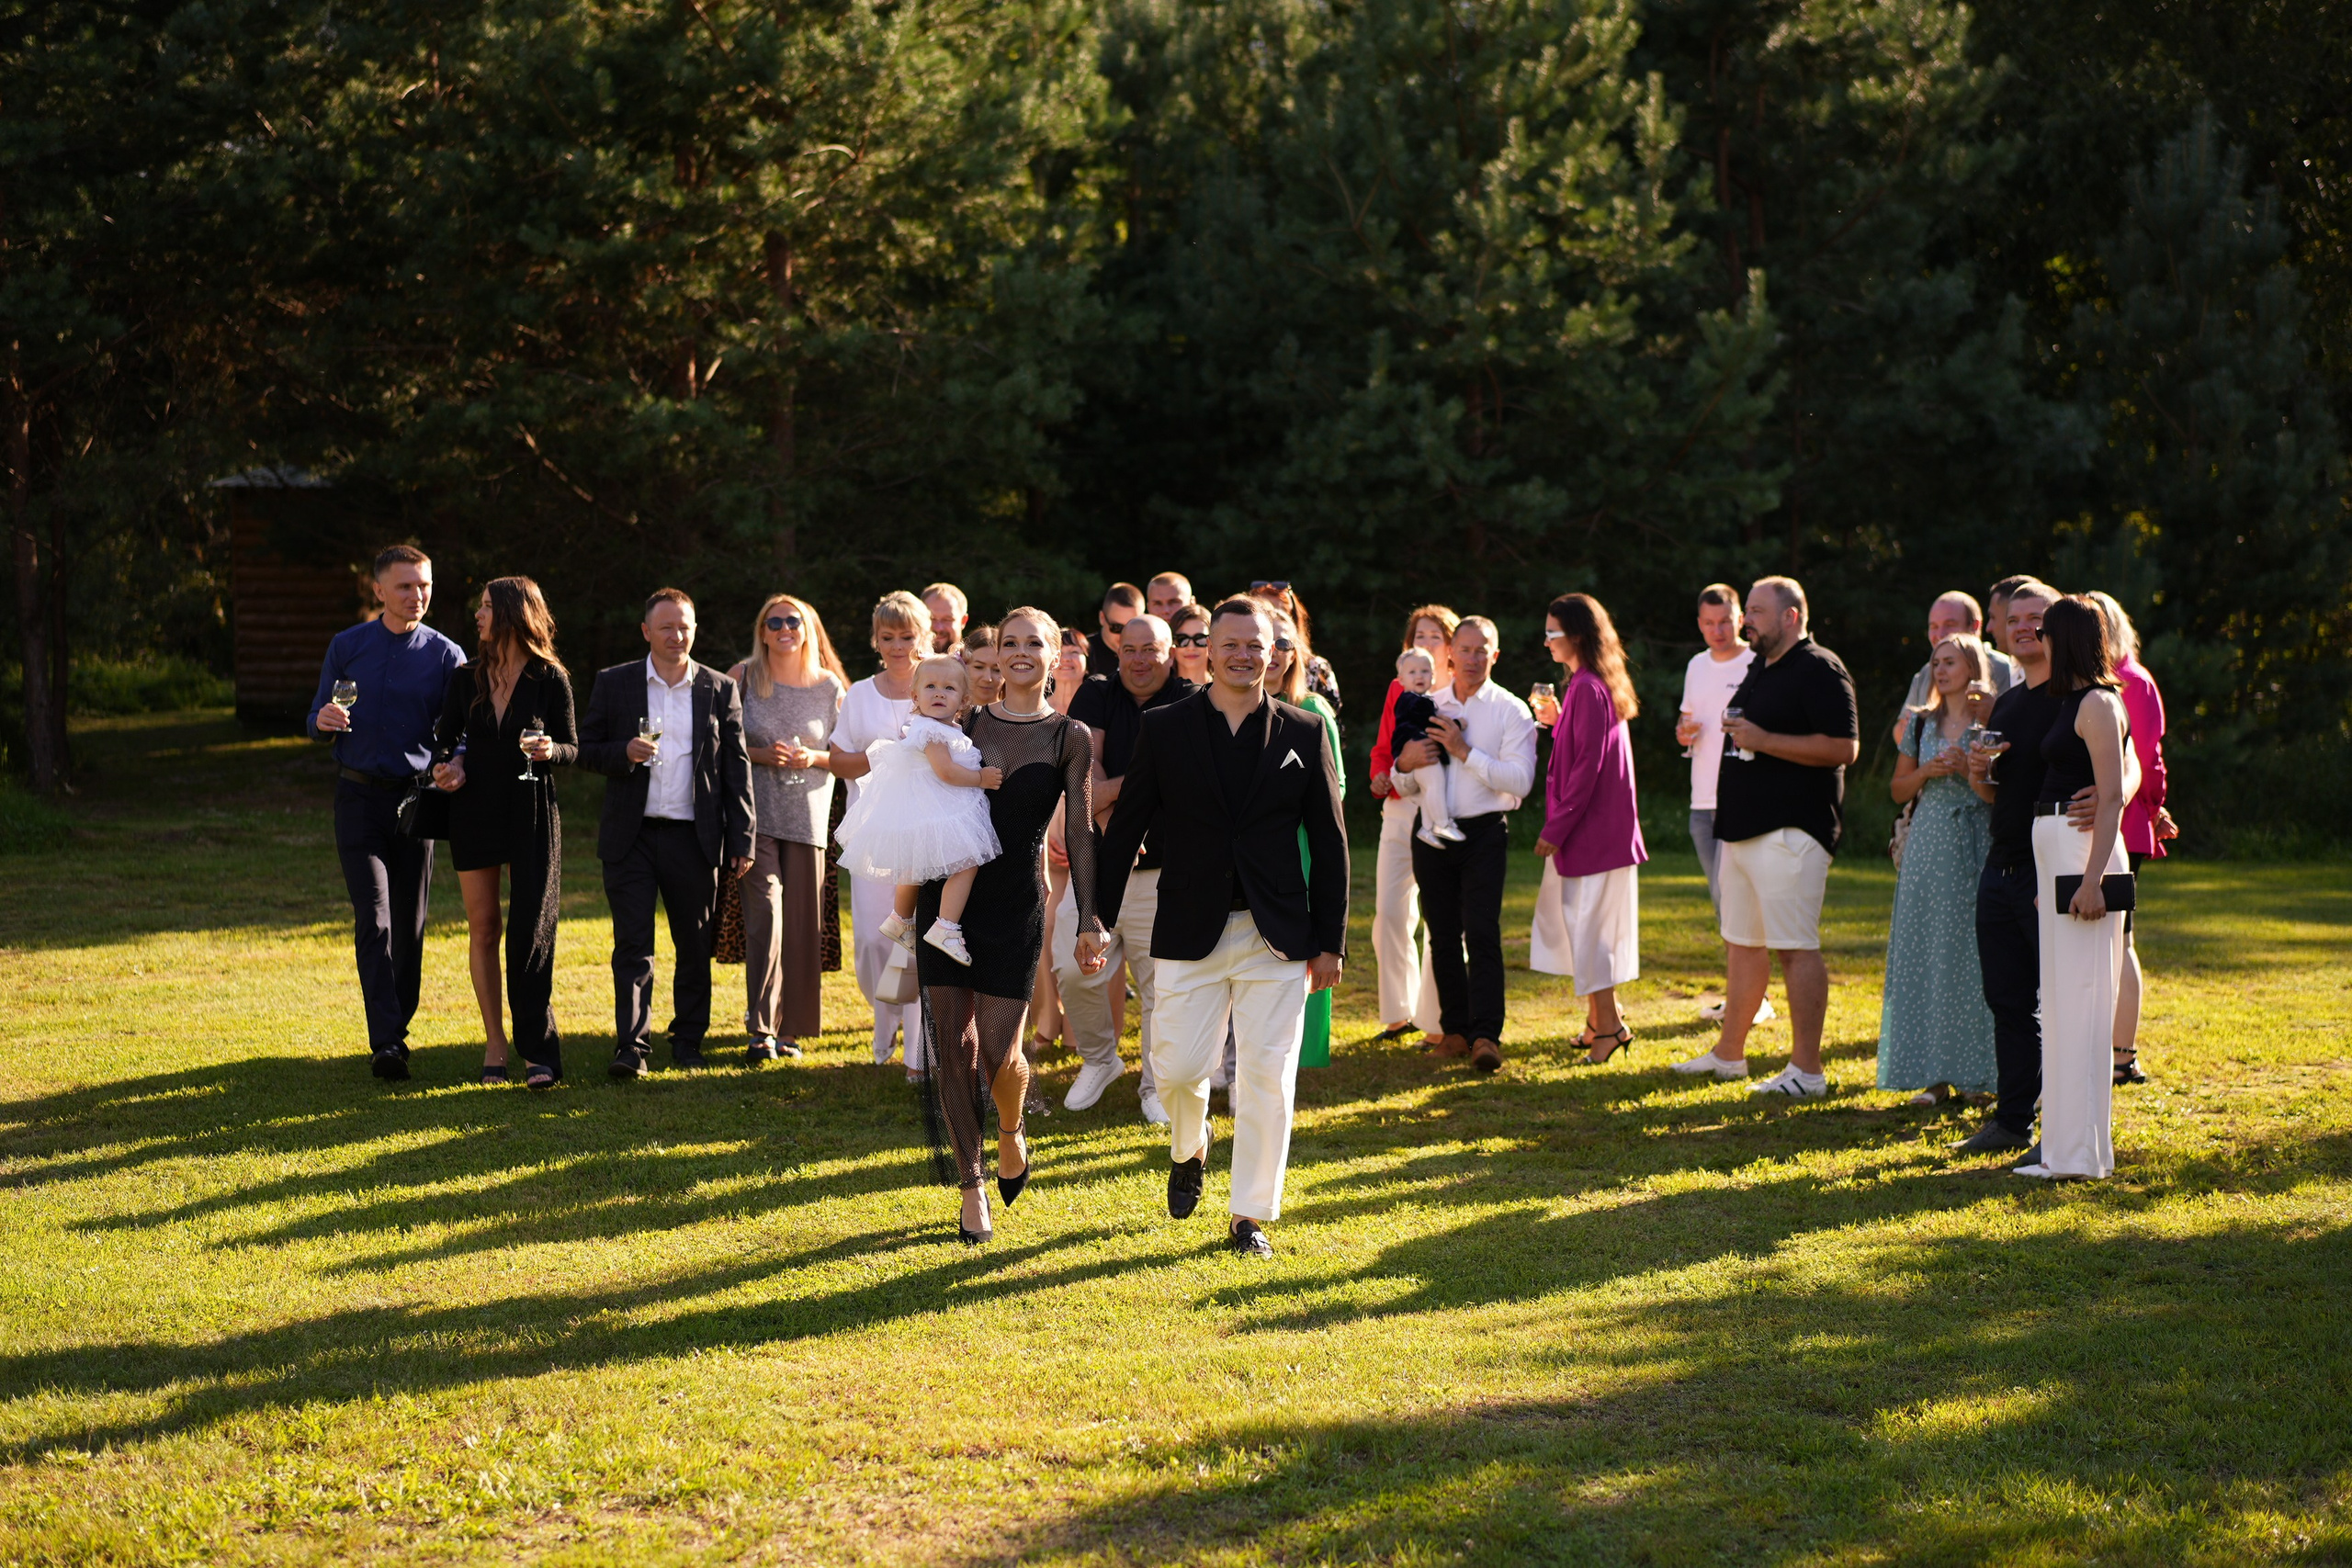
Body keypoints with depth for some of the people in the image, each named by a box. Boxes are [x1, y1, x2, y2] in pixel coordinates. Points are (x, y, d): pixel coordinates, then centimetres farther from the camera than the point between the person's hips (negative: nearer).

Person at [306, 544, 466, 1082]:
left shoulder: (445, 655, 4)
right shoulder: (346, 647, 7)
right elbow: (317, 725, 11)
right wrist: (324, 721, -14)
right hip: (359, 798, -1)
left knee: (410, 925, 7)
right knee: (374, 919, -12)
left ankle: (398, 1028, 21)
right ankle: (385, 1042, -19)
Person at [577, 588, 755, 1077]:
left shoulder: (720, 689, 6)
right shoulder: (614, 683, 5)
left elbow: (737, 768, 6)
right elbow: (586, 750, 6)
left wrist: (742, 842, 2)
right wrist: (625, 752, -16)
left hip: (694, 838, 1)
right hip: (631, 837, -1)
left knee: (694, 946, 8)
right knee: (632, 944, -5)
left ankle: (688, 1042, 20)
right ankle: (631, 1047, -6)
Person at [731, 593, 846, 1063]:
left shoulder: (829, 686, 6)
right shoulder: (743, 678, 2)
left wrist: (813, 758, -9)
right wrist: (761, 755, -13)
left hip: (808, 816, 2)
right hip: (755, 816, -2)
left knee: (802, 923, 2)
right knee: (765, 910, -14)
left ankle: (790, 1027, 15)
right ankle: (762, 1029, -15)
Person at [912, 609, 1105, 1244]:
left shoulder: (1070, 737, 3)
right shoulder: (966, 721, 8)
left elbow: (1080, 832, -1)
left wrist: (1089, 917, -7)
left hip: (1016, 904, -2)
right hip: (948, 895, 2)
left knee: (998, 1051, -7)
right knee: (952, 1046, 1)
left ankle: (1012, 1131, 28)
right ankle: (972, 1188, 12)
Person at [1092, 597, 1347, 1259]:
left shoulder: (1303, 733, 3)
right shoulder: (1164, 729, 2)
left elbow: (1329, 843, 5)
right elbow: (1125, 828, 5)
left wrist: (1330, 941, 3)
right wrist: (1098, 918, 2)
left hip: (1277, 935, 0)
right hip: (1190, 932, 0)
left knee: (1267, 1078, 0)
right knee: (1178, 1067, 1)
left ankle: (1251, 1215, 12)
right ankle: (1189, 1151, 35)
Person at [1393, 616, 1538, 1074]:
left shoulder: (1511, 711, 0)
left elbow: (1519, 781, -12)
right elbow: (1405, 786, 15)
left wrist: (1465, 751, -17)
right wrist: (1406, 764, -9)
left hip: (1484, 833, -4)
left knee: (1482, 933, -14)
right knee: (1443, 936, 5)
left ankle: (1485, 1036, -17)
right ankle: (1455, 1029, 13)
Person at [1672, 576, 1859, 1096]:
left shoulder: (1819, 671, -11)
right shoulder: (1759, 669, 19)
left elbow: (1844, 747, -20)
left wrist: (1763, 740, -20)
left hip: (1790, 832, -10)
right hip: (1743, 830, 10)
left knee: (1796, 948, -10)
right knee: (1743, 944, 15)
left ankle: (1807, 1070, -9)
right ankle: (1729, 1053, 24)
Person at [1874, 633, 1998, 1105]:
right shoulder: (1922, 724, 13)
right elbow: (1899, 790, 15)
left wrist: (1970, 769, -15)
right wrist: (1926, 771, -3)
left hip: (1979, 848, -4)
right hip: (1929, 848, 4)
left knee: (1975, 953, -5)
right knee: (1927, 957, 1)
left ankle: (1977, 1069, 2)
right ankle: (1933, 1073, 4)